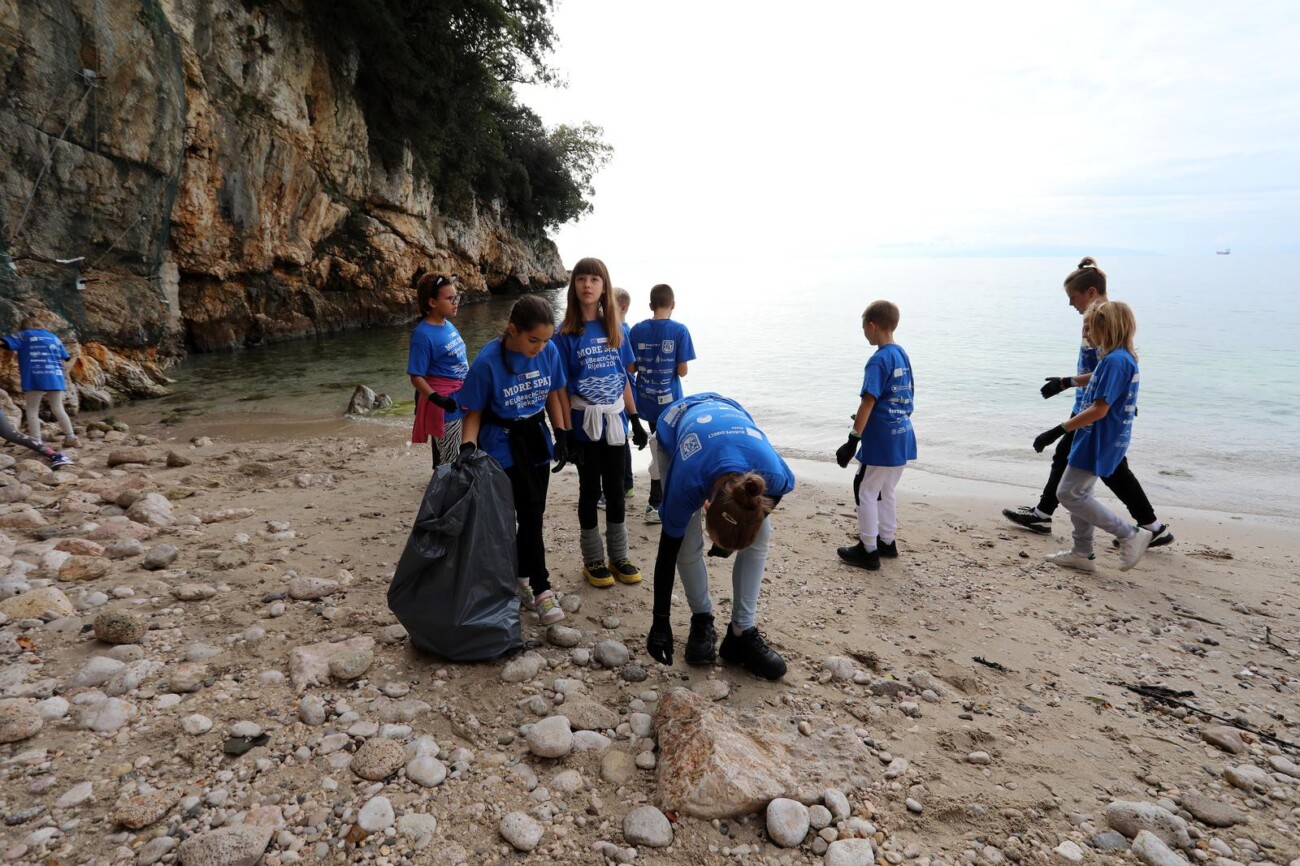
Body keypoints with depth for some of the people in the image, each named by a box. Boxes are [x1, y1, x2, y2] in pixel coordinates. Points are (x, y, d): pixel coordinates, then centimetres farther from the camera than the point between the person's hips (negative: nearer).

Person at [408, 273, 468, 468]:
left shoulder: (449, 325, 5)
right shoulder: (423, 334, -19)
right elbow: (416, 377, -19)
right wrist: (437, 399, -33)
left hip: (461, 399, 8)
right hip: (445, 404, -8)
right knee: (448, 461, 1)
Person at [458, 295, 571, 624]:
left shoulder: (549, 351, -9)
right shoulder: (488, 361, -21)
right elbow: (474, 412, -10)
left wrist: (561, 435, 3)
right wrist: (468, 448, -23)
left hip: (536, 437, 5)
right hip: (502, 443, -5)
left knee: (533, 515, 10)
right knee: (530, 514, -11)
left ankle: (521, 580, 28)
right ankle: (541, 588, 2)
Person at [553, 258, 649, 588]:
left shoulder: (614, 329, 5)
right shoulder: (566, 333, -7)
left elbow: (623, 378, 9)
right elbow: (562, 389, -8)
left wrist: (635, 420, 6)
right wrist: (566, 432, -12)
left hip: (614, 419, 4)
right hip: (585, 422, -3)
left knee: (615, 489, 12)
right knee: (590, 491, 8)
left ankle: (619, 556, 26)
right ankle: (593, 560, 22)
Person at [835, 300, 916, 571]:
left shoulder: (879, 360, -16)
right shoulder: (902, 355, 10)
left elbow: (868, 402, -22)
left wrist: (853, 441, -21)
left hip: (881, 441, -9)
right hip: (902, 438, 9)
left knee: (867, 492, 2)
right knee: (886, 491, 20)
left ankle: (868, 551, 9)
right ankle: (887, 541, 30)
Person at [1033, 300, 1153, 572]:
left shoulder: (1114, 361, -20)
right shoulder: (1123, 358, 11)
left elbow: (1099, 410, -25)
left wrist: (1058, 431, -25)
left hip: (1099, 443, -10)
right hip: (1098, 441, 10)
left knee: (1069, 494, -6)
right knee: (1079, 493, 17)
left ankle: (1130, 535, 0)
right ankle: (1082, 554, 26)